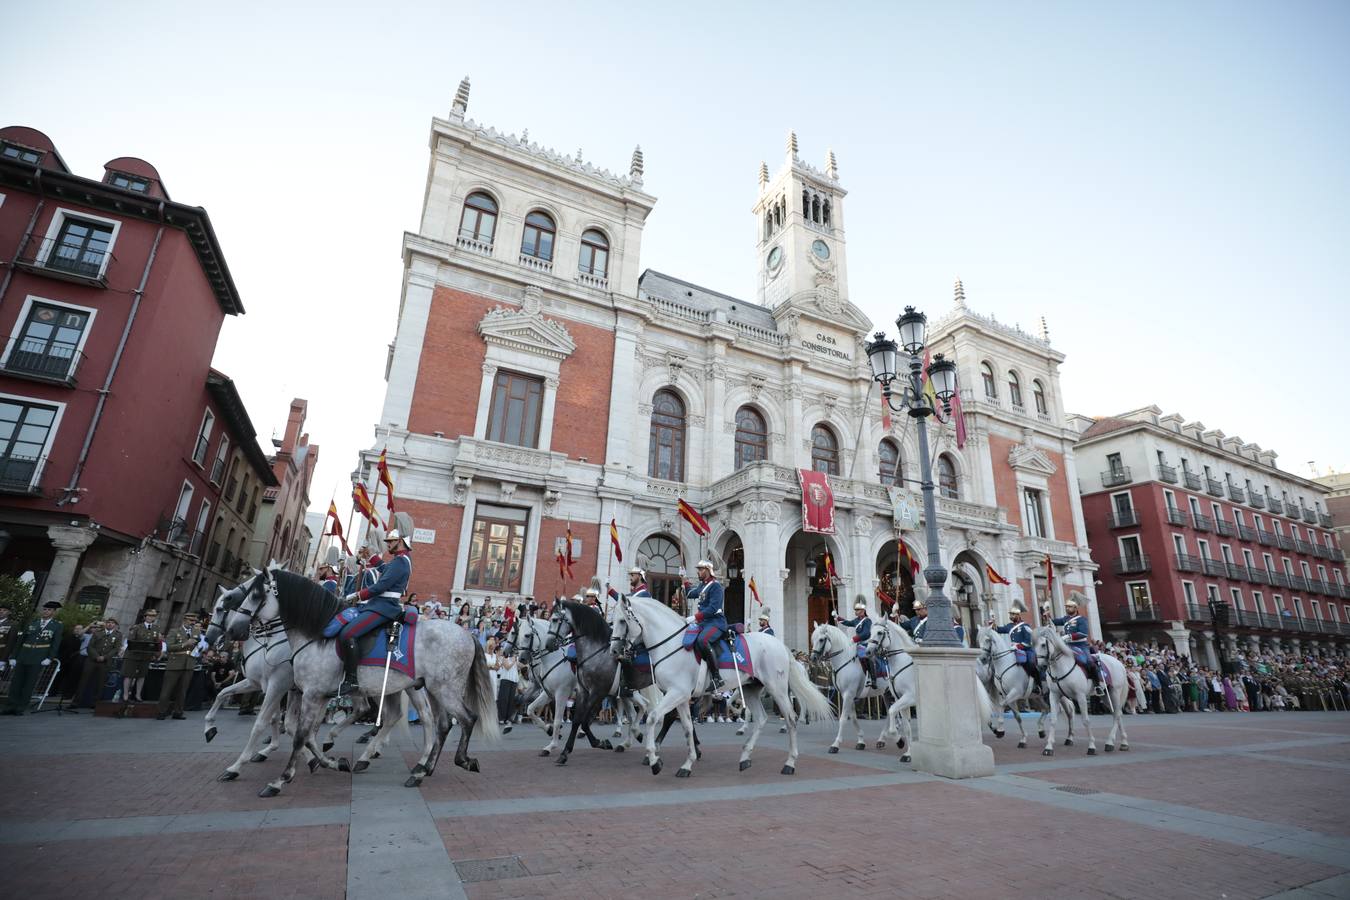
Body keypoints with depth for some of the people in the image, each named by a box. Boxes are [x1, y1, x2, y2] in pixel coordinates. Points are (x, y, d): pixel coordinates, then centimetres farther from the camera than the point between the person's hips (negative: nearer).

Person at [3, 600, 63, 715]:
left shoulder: (57, 626, 4)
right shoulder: (32, 623, 13)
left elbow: (56, 644, -1)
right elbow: (21, 639, 12)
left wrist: (50, 658, -11)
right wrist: (14, 656, 6)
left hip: (39, 658, -3)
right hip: (23, 656, 3)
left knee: (29, 683, -1)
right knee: (16, 681, 3)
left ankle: (21, 708, 6)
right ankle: (12, 706, 11)